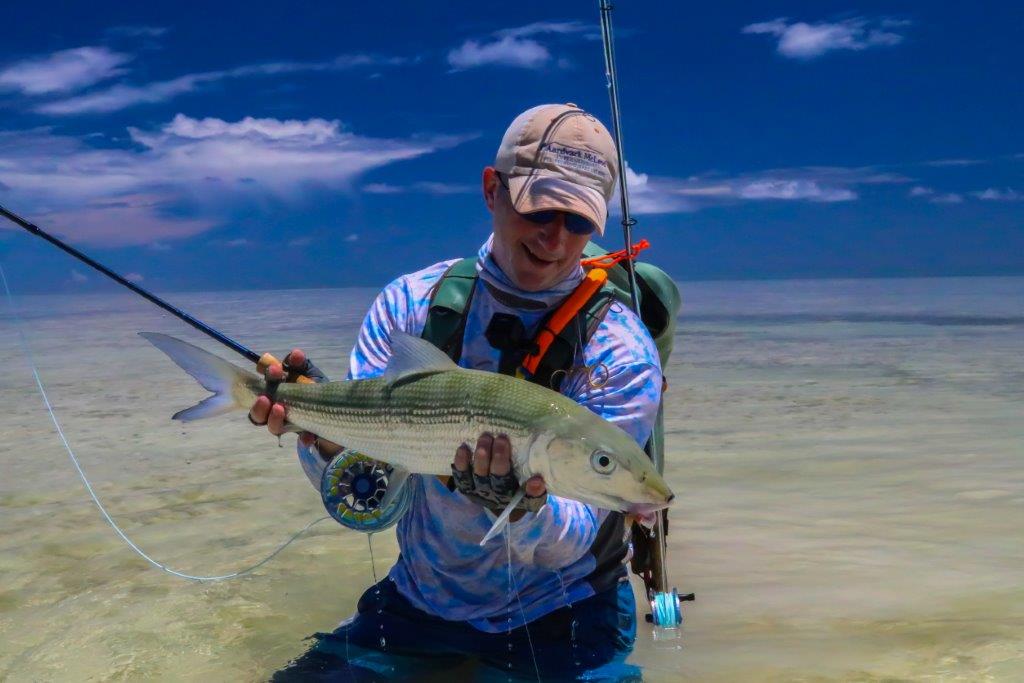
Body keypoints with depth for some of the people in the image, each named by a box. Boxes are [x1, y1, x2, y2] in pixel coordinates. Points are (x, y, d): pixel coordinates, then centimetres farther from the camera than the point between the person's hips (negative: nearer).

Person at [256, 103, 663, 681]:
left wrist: (521, 504, -39)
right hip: (417, 604, 2)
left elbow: (568, 545, -19)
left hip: (559, 623, -1)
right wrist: (328, 439, -31)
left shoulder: (621, 354, -16)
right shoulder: (408, 304, -7)